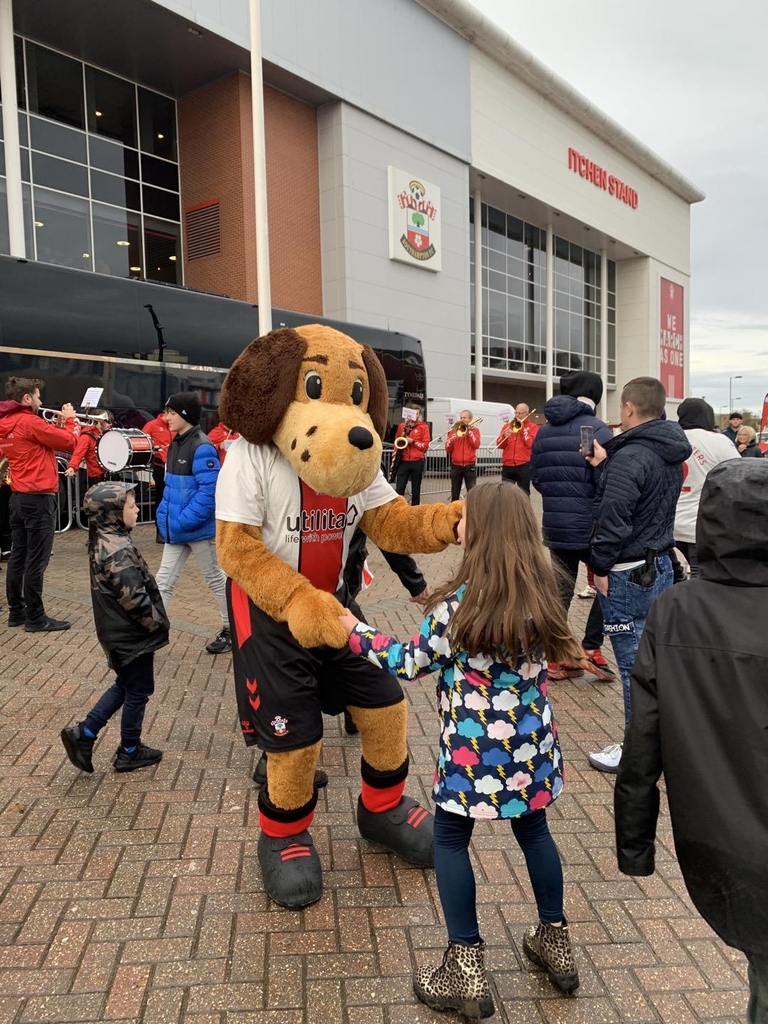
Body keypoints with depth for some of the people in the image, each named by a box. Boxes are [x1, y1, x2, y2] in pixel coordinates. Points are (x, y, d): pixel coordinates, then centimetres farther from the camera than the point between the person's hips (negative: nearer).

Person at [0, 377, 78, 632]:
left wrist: (59, 424, 12)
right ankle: (35, 618, 2)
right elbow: (69, 442, -13)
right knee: (36, 560, -4)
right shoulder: (30, 422, -15)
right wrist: (70, 420, 3)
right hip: (38, 498, -9)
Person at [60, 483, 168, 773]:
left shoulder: (102, 540, 5)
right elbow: (134, 598, -27)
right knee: (138, 691, 8)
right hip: (133, 635, -9)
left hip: (118, 632, 9)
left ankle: (83, 734, 24)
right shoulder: (118, 551, -26)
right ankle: (129, 752, 23)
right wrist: (156, 623, -12)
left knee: (124, 685, 24)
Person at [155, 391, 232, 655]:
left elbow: (209, 490, -24)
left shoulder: (202, 447, -18)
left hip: (199, 528, -8)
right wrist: (164, 517, 7)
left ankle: (231, 630, 24)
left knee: (216, 579, 8)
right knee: (164, 580, 8)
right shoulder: (175, 445, 9)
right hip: (176, 529, 8)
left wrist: (185, 521, -24)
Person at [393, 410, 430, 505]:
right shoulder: (402, 425, 10)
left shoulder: (423, 427, 2)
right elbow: (396, 440, 16)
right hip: (403, 462, 1)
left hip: (417, 462, -1)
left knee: (416, 490, 6)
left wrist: (413, 441, -16)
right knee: (399, 489, -5)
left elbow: (425, 445, -4)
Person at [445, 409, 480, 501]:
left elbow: (476, 445, -12)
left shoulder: (474, 430, 6)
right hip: (456, 466, 2)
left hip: (470, 466, -2)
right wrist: (451, 440, -14)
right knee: (455, 494, 6)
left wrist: (469, 432, -11)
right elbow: (448, 449, 4)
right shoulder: (454, 430, 9)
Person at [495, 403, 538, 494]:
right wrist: (505, 436, -11)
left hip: (524, 466, -3)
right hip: (507, 466, 3)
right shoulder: (507, 426, 14)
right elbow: (499, 445, 8)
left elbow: (531, 444, -10)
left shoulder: (533, 427, 5)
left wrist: (522, 429, -9)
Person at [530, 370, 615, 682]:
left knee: (560, 589, 12)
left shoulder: (543, 431, 6)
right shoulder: (596, 429, -12)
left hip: (554, 526, 5)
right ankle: (590, 649, 10)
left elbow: (536, 478, 10)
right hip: (590, 525, -5)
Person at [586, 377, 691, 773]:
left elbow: (614, 519, -22)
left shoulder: (629, 456, -20)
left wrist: (600, 567, -12)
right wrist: (606, 465, 10)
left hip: (628, 573, -9)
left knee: (634, 664, 0)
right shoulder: (671, 453, 9)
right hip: (661, 565, 9)